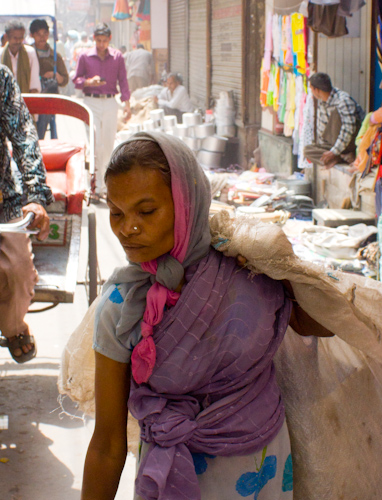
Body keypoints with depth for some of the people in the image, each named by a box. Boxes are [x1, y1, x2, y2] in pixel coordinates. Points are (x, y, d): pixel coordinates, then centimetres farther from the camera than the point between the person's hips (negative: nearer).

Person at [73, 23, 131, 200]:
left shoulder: (117, 56, 6)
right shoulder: (85, 56, 3)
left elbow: (123, 81, 7)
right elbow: (76, 80, 6)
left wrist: (126, 103, -2)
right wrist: (89, 82, -14)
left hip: (110, 103, 2)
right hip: (91, 102, -2)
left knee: (109, 145, 5)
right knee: (95, 145, -10)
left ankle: (104, 183, 16)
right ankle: (97, 187, -9)